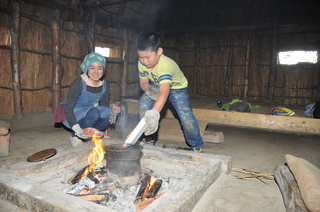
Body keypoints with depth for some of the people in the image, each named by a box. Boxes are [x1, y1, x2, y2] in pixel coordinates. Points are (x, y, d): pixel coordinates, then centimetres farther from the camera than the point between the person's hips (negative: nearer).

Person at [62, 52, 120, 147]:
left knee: (111, 113, -20)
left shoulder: (105, 84, -6)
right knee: (94, 112, -34)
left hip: (89, 113, 6)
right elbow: (68, 108, -23)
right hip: (73, 115, -5)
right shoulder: (78, 84, -24)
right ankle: (75, 135, -9)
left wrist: (112, 105, -20)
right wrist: (76, 127, -36)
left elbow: (104, 103, 4)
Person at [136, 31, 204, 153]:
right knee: (143, 104, -18)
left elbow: (164, 93, -55)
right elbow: (143, 82, -5)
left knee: (186, 116, -21)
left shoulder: (165, 66, -41)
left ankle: (197, 146, 5)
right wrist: (149, 89, -31)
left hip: (177, 88, -5)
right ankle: (146, 137, 5)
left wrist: (153, 114, -70)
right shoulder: (141, 63, -20)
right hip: (156, 86, 6)